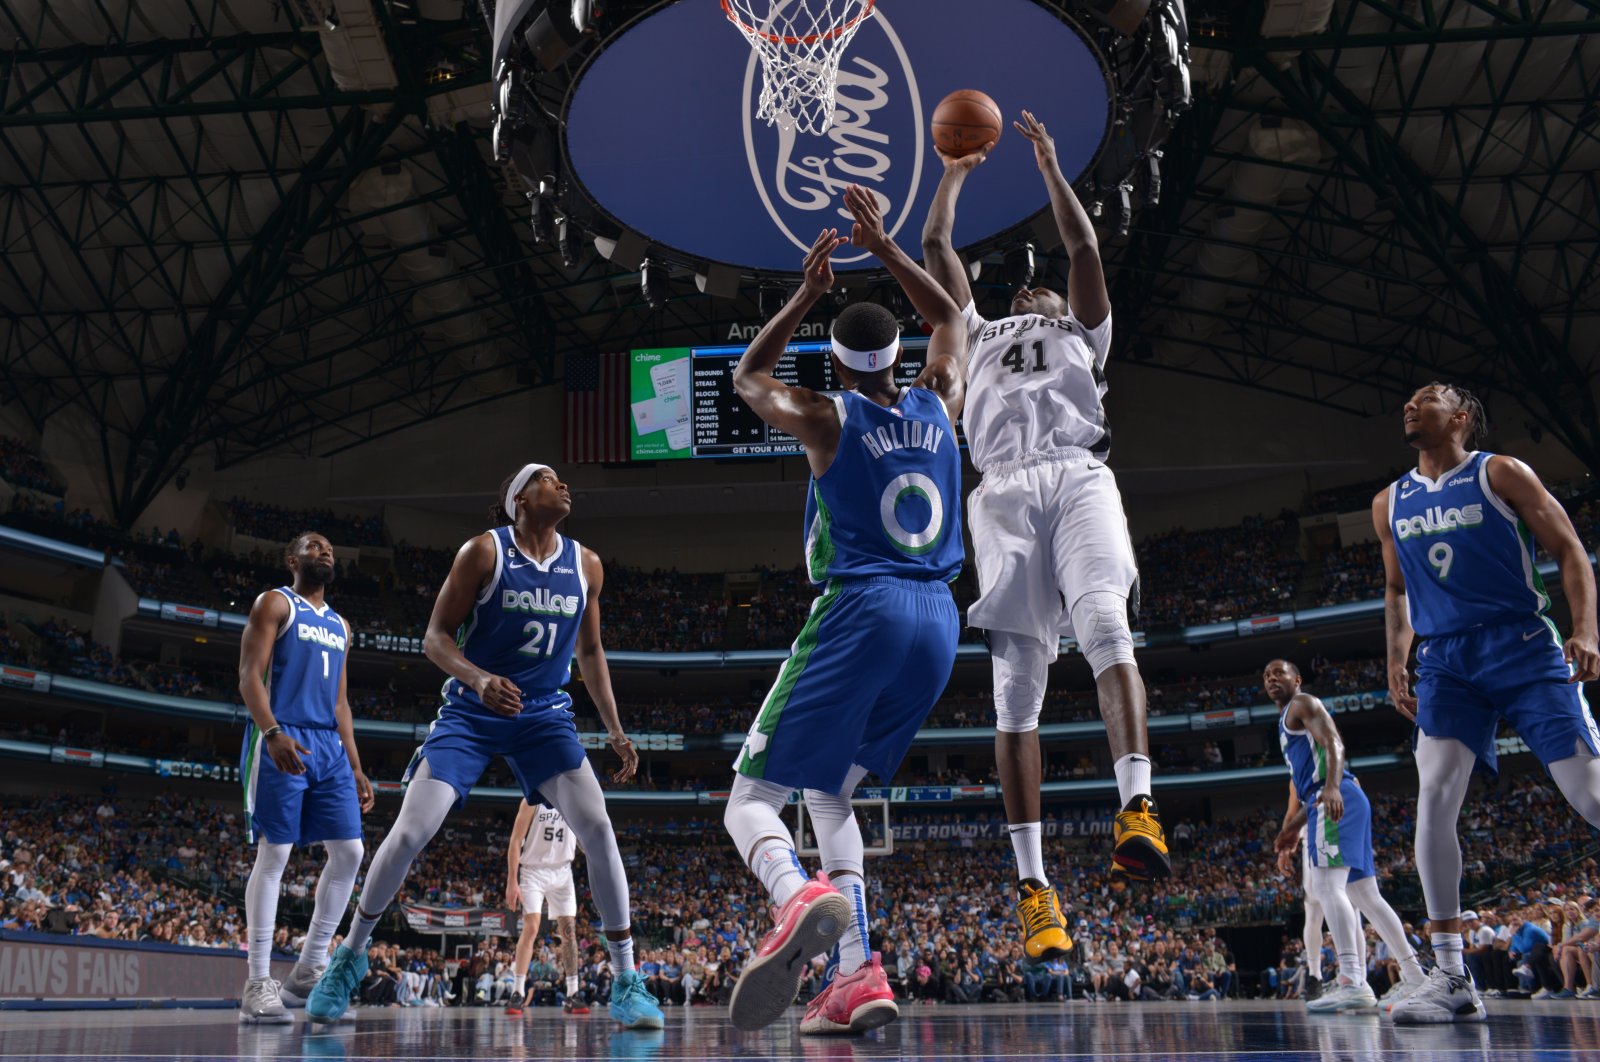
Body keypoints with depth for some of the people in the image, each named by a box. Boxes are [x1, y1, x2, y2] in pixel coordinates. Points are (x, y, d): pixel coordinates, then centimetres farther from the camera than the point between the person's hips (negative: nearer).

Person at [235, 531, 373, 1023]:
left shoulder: (340, 626, 22)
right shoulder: (275, 604, 2)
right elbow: (249, 675, -8)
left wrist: (355, 767, 16)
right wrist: (272, 733, -24)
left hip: (329, 746, 7)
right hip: (282, 741, -7)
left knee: (348, 852, 1)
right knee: (274, 854, -9)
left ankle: (310, 969, 10)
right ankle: (259, 983, -7)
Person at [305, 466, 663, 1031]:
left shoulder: (586, 565, 3)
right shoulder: (483, 551, -9)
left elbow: (590, 653, 13)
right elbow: (435, 636, -9)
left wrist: (615, 730, 7)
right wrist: (478, 678, -28)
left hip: (544, 713, 3)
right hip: (472, 710, -2)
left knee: (597, 828, -15)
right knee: (411, 831, -11)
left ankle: (626, 982, -5)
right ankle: (350, 953, 14)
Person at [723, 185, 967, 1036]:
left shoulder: (826, 419, -1)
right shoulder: (939, 406, 9)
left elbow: (748, 376, 21)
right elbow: (949, 317, 30)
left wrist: (808, 292, 22)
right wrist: (885, 249, 29)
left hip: (861, 613, -5)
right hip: (937, 623, 6)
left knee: (751, 798, -3)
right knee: (828, 796, 18)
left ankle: (800, 898, -38)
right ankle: (858, 976, 3)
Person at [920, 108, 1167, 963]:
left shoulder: (1083, 333, 32)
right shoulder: (979, 335, 37)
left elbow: (1084, 247, 21)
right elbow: (935, 248, 36)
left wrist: (1049, 167, 26)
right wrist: (955, 172, 44)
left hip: (1080, 476, -1)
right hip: (1005, 490, 1)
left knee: (1105, 626, -29)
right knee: (1016, 685, -10)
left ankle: (1137, 807, -39)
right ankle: (1032, 882, -14)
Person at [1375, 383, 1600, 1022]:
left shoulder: (1500, 473, 1)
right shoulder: (1390, 505, 16)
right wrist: (1396, 662, 12)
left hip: (1522, 645, -3)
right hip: (1446, 660, 4)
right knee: (1434, 796, -14)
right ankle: (1451, 980, -12)